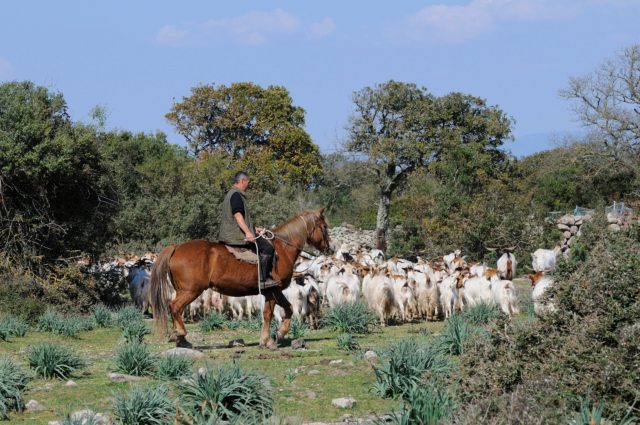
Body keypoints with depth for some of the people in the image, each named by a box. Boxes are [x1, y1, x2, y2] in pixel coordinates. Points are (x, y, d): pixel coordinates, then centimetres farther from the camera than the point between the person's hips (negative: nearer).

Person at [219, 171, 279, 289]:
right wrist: (247, 232, -34)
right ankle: (263, 279, -14)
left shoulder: (230, 194, 21)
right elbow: (237, 215, -26)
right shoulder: (236, 195, -13)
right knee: (267, 247, -11)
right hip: (237, 235, -11)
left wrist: (254, 228, 28)